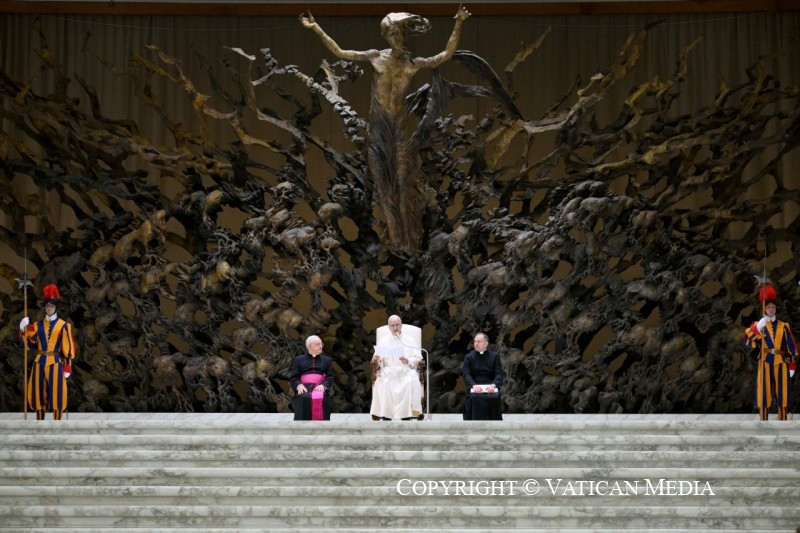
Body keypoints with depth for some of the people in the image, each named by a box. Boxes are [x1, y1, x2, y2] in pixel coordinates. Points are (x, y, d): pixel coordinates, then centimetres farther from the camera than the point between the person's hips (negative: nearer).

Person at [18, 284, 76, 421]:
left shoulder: (63, 326, -1)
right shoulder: (37, 325, 10)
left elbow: (67, 348, -2)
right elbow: (29, 344, 6)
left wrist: (67, 367, -6)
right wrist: (23, 329, -8)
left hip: (55, 363, -4)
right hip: (39, 363, 4)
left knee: (56, 393, -4)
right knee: (39, 393, 4)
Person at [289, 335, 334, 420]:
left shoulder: (327, 360, 23)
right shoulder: (299, 360, 20)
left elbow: (330, 378, 11)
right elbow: (293, 378, 11)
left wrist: (323, 385, -11)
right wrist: (299, 385, -12)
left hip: (320, 387, 1)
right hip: (304, 387, -1)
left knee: (322, 398, -34)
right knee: (304, 398, -35)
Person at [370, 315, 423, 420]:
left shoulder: (411, 341, 17)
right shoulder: (383, 342, 20)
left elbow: (418, 358, 7)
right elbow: (379, 361, 11)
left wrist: (408, 361, -13)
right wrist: (376, 359, -13)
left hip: (406, 370, -1)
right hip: (389, 371, 1)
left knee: (410, 382, -35)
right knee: (384, 382, -34)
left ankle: (406, 415, -36)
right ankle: (386, 415, -35)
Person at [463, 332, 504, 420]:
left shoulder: (495, 356, 9)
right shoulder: (469, 357, 10)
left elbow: (499, 374, -1)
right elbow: (466, 375, -3)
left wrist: (493, 385, -23)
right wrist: (473, 385, -24)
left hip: (490, 389, 0)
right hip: (474, 389, 0)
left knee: (494, 398, -29)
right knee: (474, 398, -30)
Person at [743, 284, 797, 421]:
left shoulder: (784, 326, 11)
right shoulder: (758, 325, 7)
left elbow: (791, 346, 10)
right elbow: (747, 342, -8)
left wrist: (791, 365, 4)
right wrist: (757, 328, -24)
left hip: (781, 363, 1)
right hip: (765, 363, -1)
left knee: (782, 393, 1)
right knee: (764, 393, -3)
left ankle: (783, 422, 6)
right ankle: (763, 422, -2)